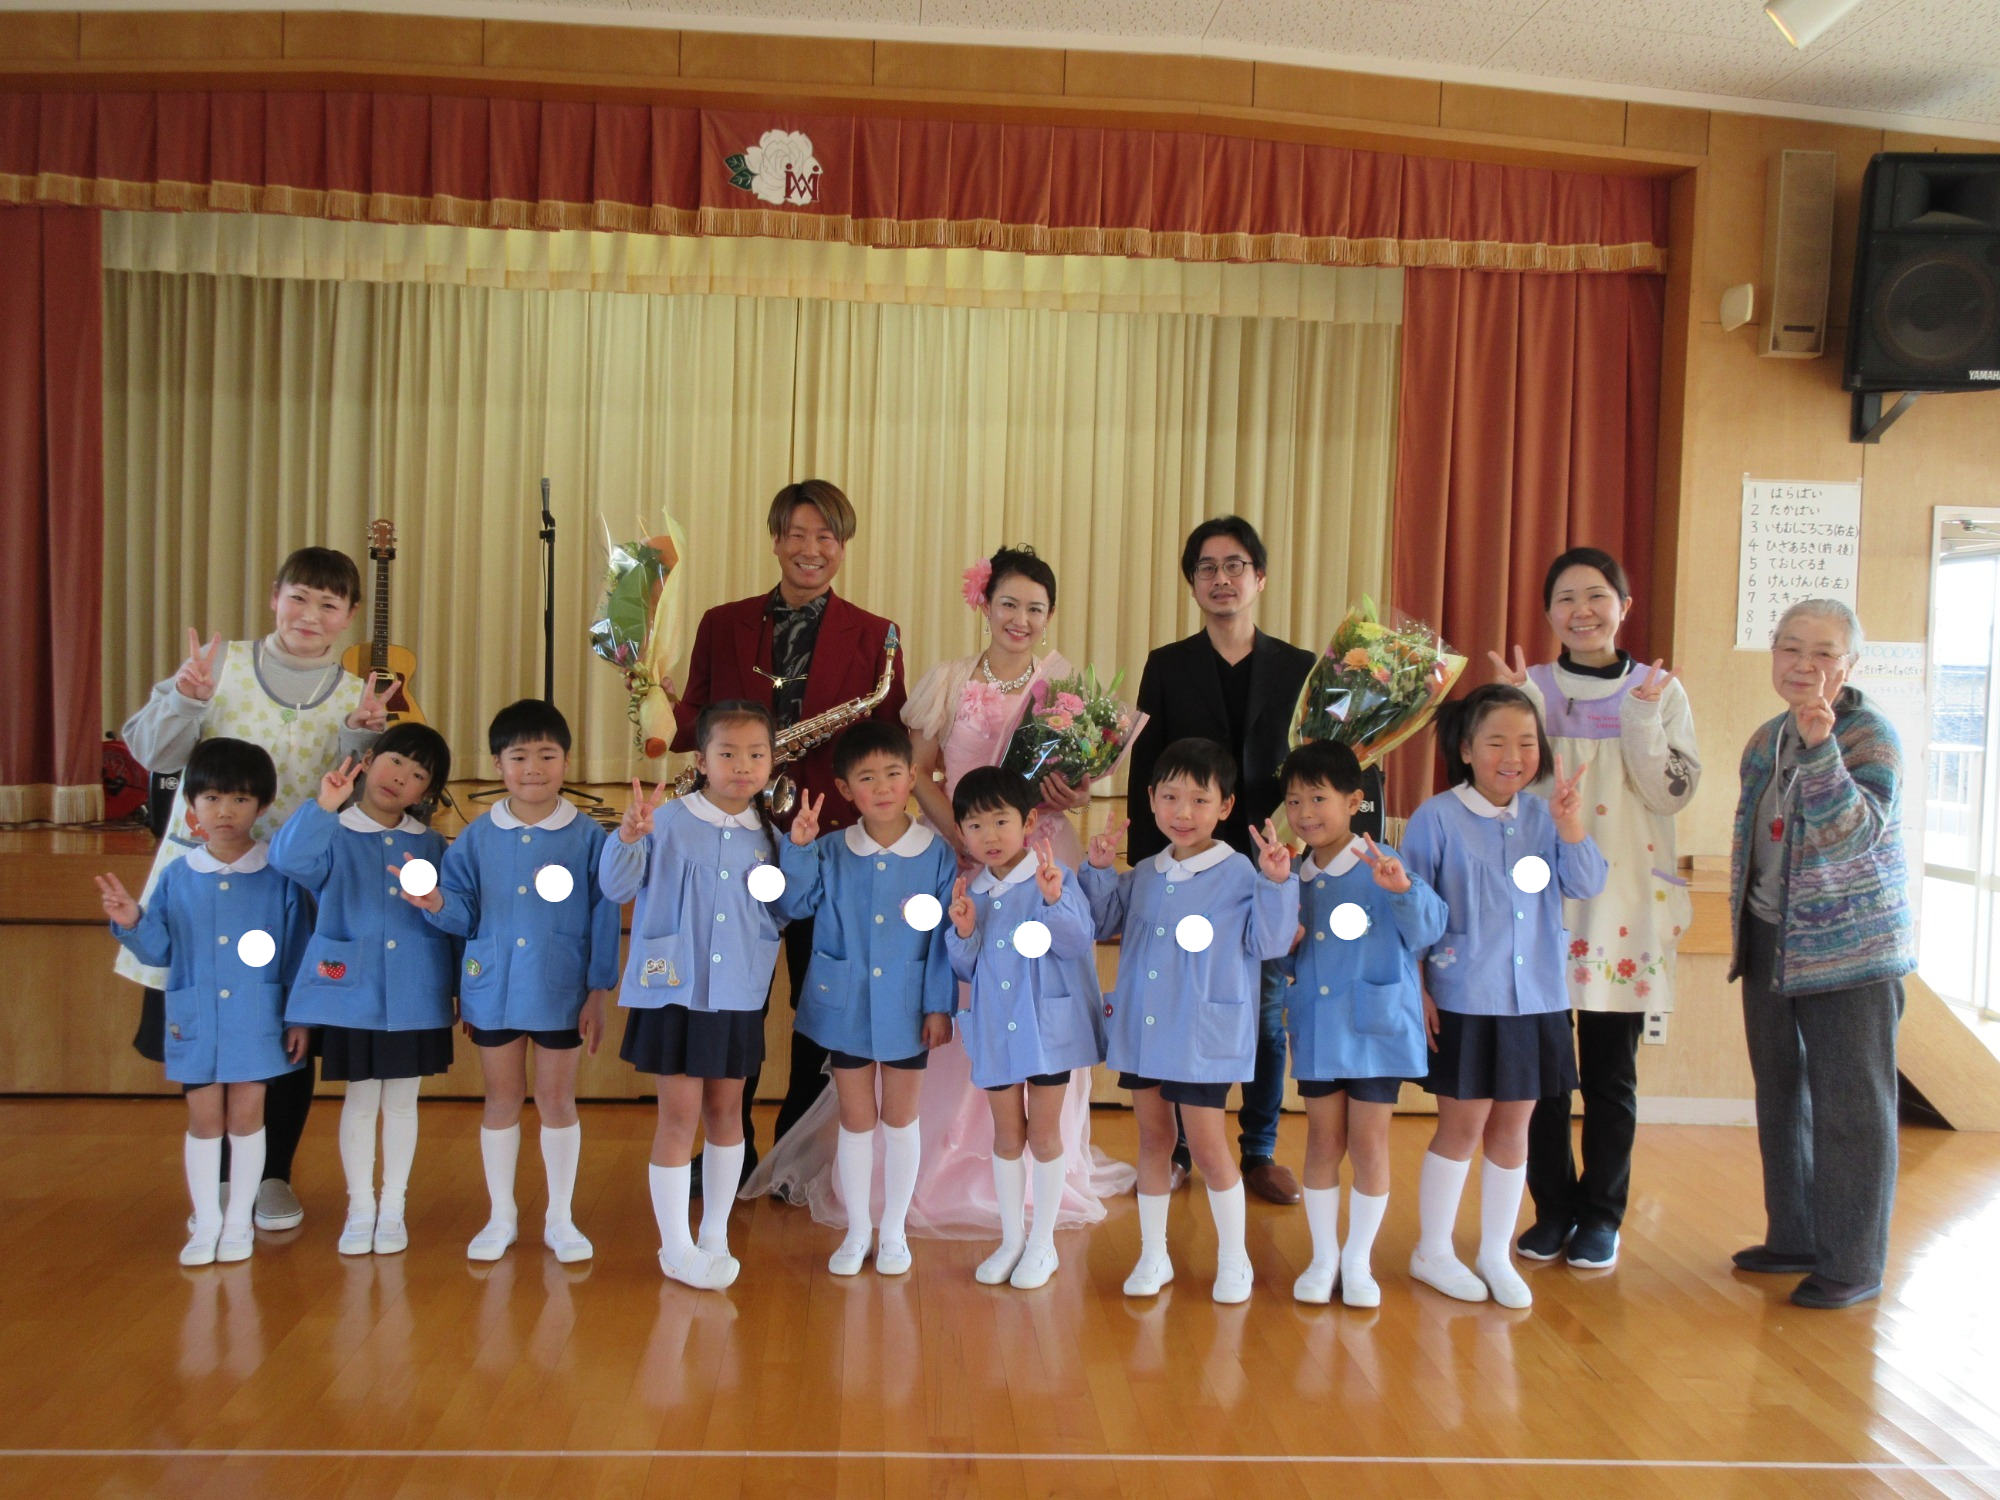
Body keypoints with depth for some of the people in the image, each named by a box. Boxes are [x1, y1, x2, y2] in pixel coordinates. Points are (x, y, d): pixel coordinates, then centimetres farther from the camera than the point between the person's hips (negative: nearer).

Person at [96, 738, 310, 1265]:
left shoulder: (278, 876, -4)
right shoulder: (176, 877, 2)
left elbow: (297, 951, -1)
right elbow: (159, 950, 5)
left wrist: (300, 1019, -1)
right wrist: (132, 923, -14)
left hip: (256, 1019, -2)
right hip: (194, 1019, 2)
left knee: (246, 1114, 6)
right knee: (203, 1117, 8)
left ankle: (239, 1221, 20)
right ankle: (206, 1222, 21)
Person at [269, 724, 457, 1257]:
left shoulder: (430, 845, 6)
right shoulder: (334, 835, -2)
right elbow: (288, 859, -24)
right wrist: (323, 806, -33)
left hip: (415, 999, 2)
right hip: (353, 994, -2)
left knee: (401, 1102, 10)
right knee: (360, 1100, 8)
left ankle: (394, 1208, 22)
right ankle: (360, 1207, 22)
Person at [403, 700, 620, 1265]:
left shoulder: (587, 837, -5)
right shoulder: (477, 836, 2)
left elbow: (602, 920, -3)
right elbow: (466, 913, 3)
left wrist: (597, 992, -5)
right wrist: (437, 904, -19)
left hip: (561, 992, -2)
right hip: (493, 990, 2)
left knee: (557, 1101, 7)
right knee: (501, 1101, 13)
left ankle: (560, 1218, 22)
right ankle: (501, 1216, 27)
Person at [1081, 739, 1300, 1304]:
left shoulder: (1239, 875, -9)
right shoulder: (1142, 876, 8)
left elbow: (1269, 943, -14)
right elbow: (1105, 923, 17)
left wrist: (1277, 883, -26)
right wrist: (1099, 869, 3)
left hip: (1203, 1035, -6)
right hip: (1141, 1029, 6)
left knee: (1205, 1142, -1)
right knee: (1152, 1137, 14)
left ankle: (1233, 1258, 18)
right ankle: (1152, 1255, 25)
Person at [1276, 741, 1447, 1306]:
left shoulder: (1381, 866, -10)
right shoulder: (1294, 878, 4)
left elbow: (1428, 930, -21)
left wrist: (1403, 889, -38)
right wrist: (1283, 945, -9)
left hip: (1375, 1026, -4)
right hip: (1315, 1027, 4)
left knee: (1369, 1143, 5)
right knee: (1323, 1142, 11)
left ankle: (1358, 1260, 20)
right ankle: (1323, 1256, 24)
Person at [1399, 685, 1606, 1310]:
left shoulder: (1541, 816, 3)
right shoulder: (1436, 819, -9)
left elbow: (1586, 887, -4)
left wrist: (1572, 829, -20)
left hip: (1535, 1001, 4)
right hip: (1463, 1002, -4)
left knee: (1512, 1127, 13)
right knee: (1462, 1126, 5)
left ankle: (1496, 1255, 28)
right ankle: (1433, 1252, 23)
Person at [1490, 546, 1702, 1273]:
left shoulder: (1659, 690, 4)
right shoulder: (1532, 686, 5)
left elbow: (1672, 793, -5)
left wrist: (1642, 715, -16)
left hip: (1626, 904, 0)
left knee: (1611, 1070, 6)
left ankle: (1602, 1213, 19)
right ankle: (1554, 1207, 19)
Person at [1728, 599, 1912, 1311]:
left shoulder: (1870, 736, -13)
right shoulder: (1766, 739, 8)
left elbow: (1858, 834, -27)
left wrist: (1820, 748, -37)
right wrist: (1744, 927, 17)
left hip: (1850, 949, -7)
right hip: (1771, 943, 7)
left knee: (1849, 1106, -1)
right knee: (1780, 1097, 16)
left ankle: (1852, 1264, 10)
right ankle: (1794, 1238, 30)